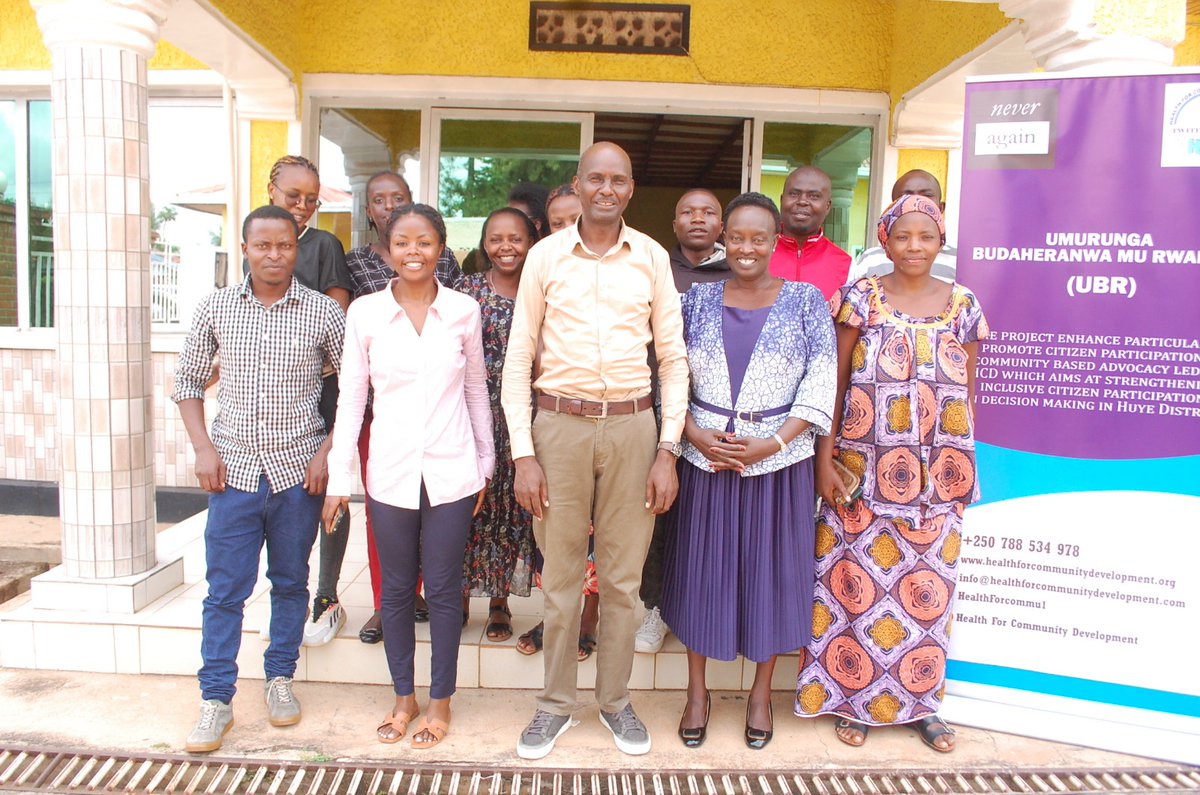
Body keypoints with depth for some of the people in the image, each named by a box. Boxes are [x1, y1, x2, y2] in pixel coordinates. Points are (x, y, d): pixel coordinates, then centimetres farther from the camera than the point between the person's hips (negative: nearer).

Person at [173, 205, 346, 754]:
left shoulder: (324, 311, -3)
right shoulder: (216, 308, 2)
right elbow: (187, 380, 10)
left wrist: (329, 450, -6)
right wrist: (203, 447, -1)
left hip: (298, 470, 0)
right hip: (234, 469, 1)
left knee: (290, 582, 13)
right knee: (225, 589, 5)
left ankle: (280, 678, 31)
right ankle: (216, 699, 18)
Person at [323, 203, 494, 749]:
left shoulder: (463, 310, -1)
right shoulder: (365, 312, -2)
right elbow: (350, 398, 2)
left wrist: (485, 460, 10)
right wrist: (338, 477, 1)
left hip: (451, 472, 0)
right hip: (391, 473, 1)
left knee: (442, 588, 9)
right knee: (396, 589, 12)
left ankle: (440, 700, 26)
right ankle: (404, 697, 31)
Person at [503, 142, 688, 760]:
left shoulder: (652, 258, 4)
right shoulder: (545, 256, 2)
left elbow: (673, 359, 5)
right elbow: (517, 360, 2)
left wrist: (667, 451, -1)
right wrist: (523, 454, -4)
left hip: (632, 428, 1)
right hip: (560, 426, 0)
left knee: (622, 576, 10)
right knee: (560, 576, 9)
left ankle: (615, 699, 29)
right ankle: (556, 704, 27)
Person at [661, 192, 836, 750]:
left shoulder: (805, 301, -1)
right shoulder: (697, 299, 3)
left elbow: (821, 384, -5)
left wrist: (774, 442, -15)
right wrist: (697, 436, -12)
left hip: (779, 460, -1)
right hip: (705, 457, 1)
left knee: (771, 568, 9)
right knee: (701, 567, 9)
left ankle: (761, 692, 30)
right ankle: (697, 690, 27)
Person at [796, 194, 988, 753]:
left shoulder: (962, 304, 6)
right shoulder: (861, 297, -2)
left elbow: (967, 391, 10)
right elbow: (833, 384, -3)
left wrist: (964, 469, 7)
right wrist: (825, 461, -8)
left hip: (939, 472, 3)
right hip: (866, 466, -2)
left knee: (927, 586, 11)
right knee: (856, 580, 5)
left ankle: (920, 701, 29)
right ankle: (850, 699, 23)